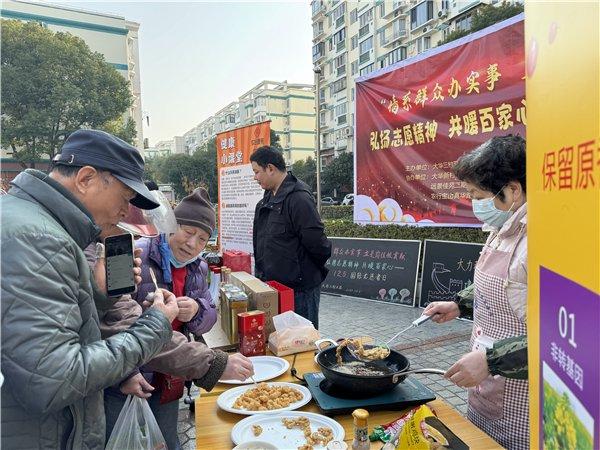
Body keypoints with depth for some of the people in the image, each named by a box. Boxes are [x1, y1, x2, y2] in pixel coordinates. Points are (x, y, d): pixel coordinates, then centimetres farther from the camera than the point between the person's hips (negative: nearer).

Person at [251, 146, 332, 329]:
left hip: (300, 288, -9)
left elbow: (316, 240, -21)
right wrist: (261, 273, 13)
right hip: (273, 285, 9)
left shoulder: (298, 198, -20)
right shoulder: (268, 199, 11)